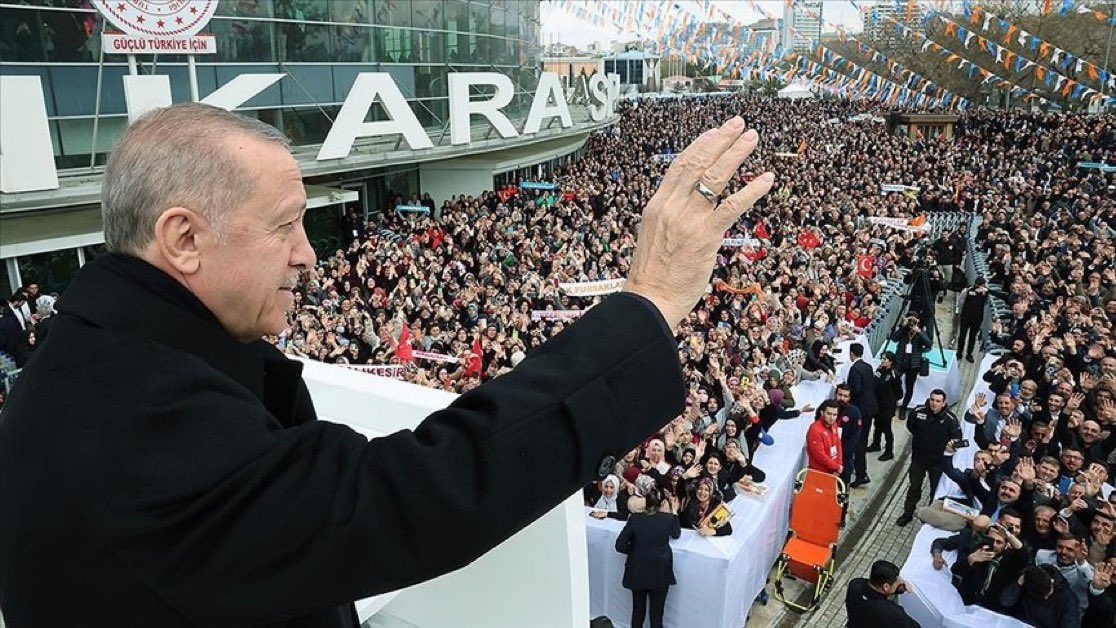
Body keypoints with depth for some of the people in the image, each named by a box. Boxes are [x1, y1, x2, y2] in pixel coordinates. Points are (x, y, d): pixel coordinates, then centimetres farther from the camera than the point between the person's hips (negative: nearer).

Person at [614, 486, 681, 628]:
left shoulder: (634, 519, -11)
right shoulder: (667, 518, -9)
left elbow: (620, 545, -11)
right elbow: (676, 534, 13)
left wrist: (635, 550, 5)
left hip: (637, 572, 1)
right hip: (660, 573, 0)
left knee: (638, 611, 17)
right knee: (656, 614, 10)